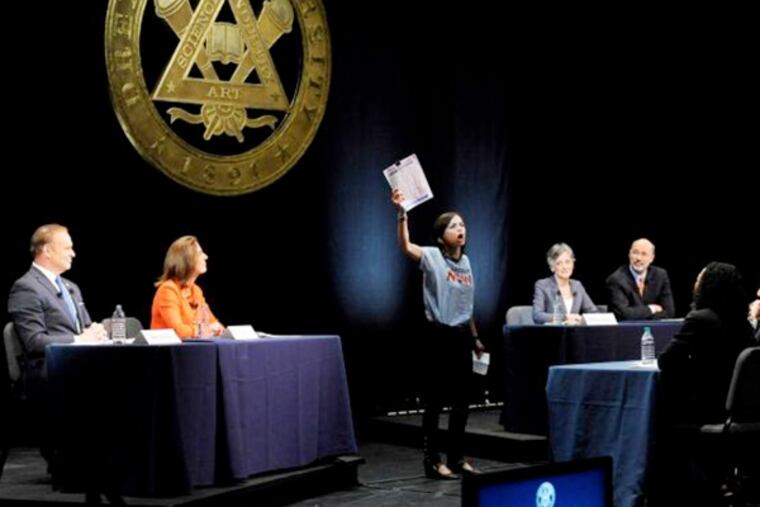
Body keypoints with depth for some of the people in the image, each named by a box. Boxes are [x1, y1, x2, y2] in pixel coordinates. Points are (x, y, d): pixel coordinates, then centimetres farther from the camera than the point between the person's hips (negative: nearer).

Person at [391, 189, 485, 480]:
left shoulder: (465, 262, 11)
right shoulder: (431, 257, -8)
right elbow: (406, 247, -30)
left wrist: (475, 338, 22)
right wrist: (402, 213, -42)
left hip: (461, 336, 7)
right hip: (439, 335, -7)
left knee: (461, 402, 11)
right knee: (435, 402, -2)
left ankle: (457, 458, 20)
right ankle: (432, 462, 4)